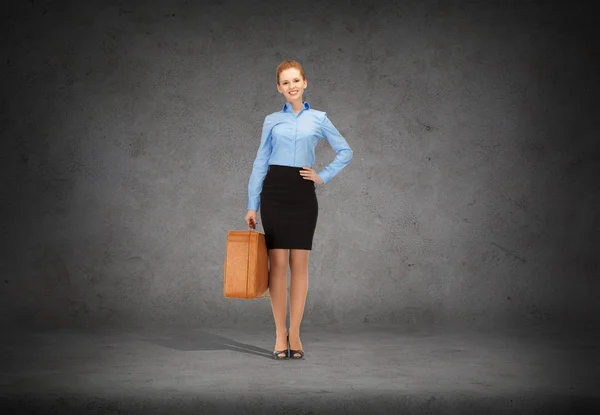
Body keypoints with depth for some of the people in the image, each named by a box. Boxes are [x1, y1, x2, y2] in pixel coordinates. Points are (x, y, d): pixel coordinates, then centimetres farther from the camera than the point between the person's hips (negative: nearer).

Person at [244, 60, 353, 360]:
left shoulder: (319, 119, 8)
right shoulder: (272, 121, 8)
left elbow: (345, 152, 14)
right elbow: (260, 163, 8)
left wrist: (324, 176, 2)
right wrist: (252, 206, 4)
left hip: (303, 195, 0)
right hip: (274, 192, 0)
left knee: (299, 264, 1)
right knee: (278, 263, -2)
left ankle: (294, 334, 7)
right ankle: (280, 335, 4)